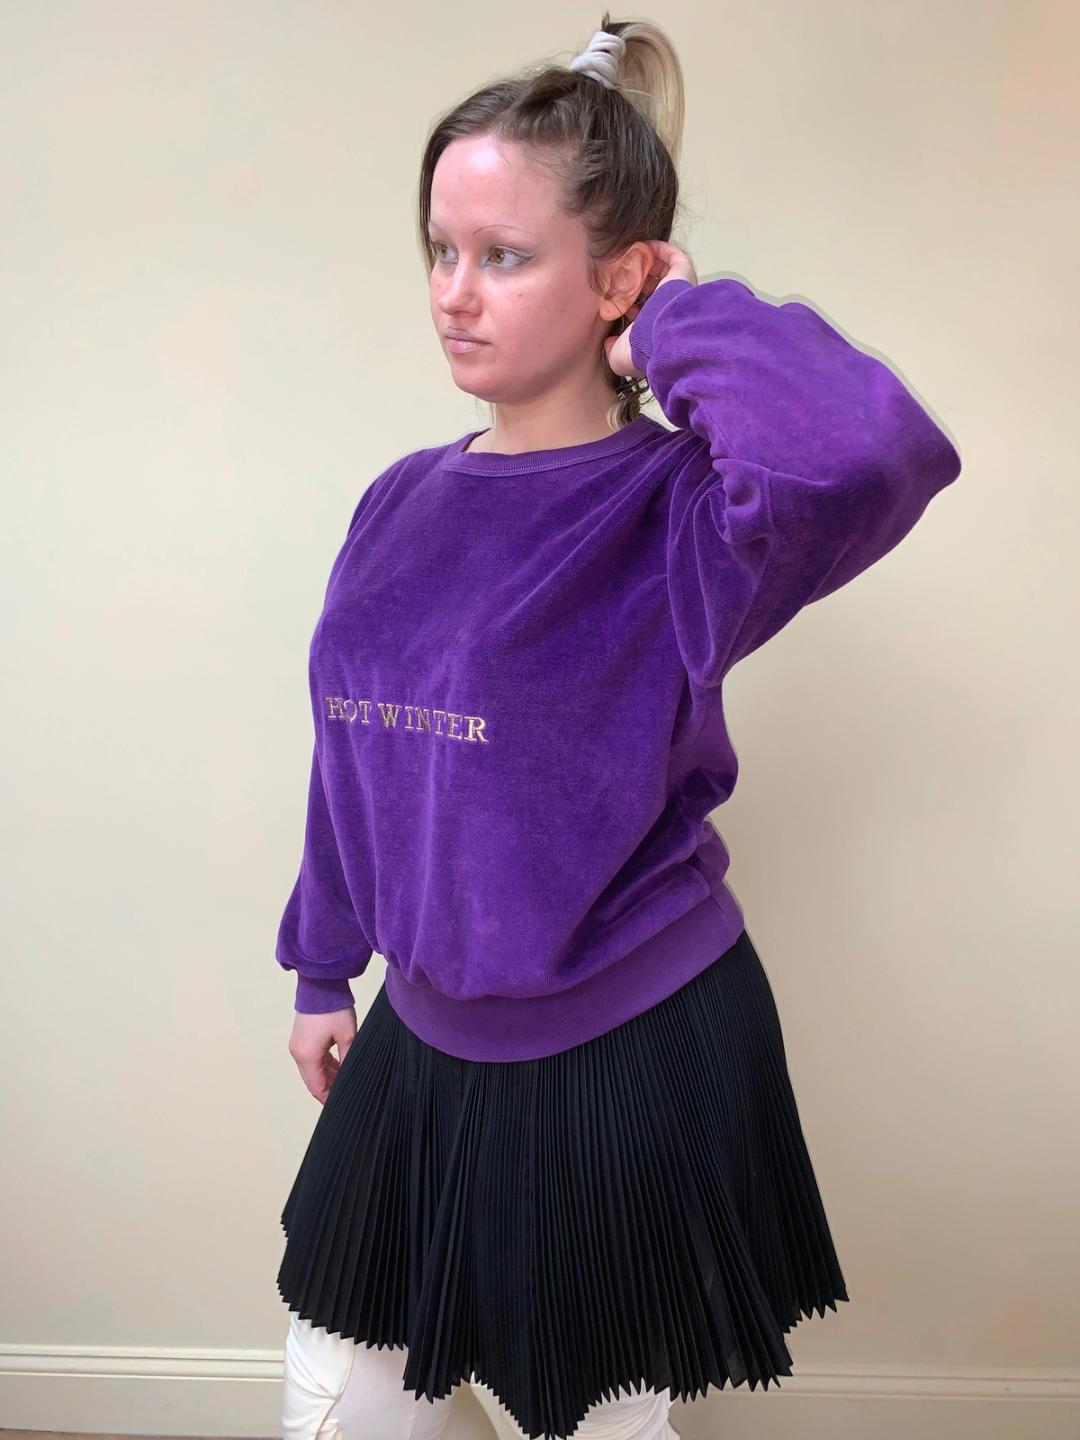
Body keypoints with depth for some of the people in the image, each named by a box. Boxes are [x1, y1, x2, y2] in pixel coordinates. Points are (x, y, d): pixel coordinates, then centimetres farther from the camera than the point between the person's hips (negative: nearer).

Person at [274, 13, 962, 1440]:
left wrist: (682, 322, -25)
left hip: (632, 1059, -5)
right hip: (422, 1041, 6)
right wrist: (324, 970, 18)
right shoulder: (401, 505, 0)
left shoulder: (678, 515, -19)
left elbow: (867, 452, -43)